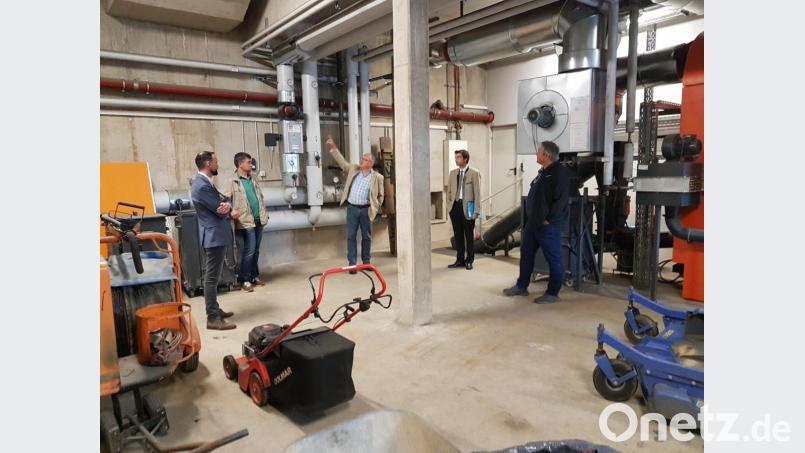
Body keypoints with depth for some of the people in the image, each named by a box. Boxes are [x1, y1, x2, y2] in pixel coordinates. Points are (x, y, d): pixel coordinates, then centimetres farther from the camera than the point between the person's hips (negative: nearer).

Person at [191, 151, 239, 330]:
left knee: (213, 276, 17)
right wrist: (230, 209, 3)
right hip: (214, 237, -11)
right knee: (212, 278, -6)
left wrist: (231, 209, -11)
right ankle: (213, 318, -1)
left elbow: (223, 202, 12)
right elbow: (220, 210, -19)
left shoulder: (205, 183, 14)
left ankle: (215, 310, 28)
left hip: (216, 235, 11)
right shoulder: (202, 186, -20)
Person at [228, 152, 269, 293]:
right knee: (249, 250, -6)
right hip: (246, 221, -7)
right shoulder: (233, 182, -8)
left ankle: (254, 276, 22)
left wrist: (264, 214, 13)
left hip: (259, 220, 7)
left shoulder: (253, 180, 15)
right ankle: (244, 280, 4)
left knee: (256, 250, 12)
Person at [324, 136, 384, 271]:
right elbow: (342, 161, 9)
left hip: (366, 210, -1)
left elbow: (380, 195, 5)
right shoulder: (353, 169, 5)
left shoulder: (377, 177, -2)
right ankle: (352, 264, 10)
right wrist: (333, 148, 2)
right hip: (352, 208, 2)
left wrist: (375, 208, 0)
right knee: (351, 236, 2)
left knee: (366, 237, 9)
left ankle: (366, 262, 24)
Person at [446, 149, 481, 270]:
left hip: (467, 207, -4)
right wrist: (449, 205, 6)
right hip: (455, 206, 4)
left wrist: (476, 211, -10)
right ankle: (460, 260, 18)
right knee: (457, 235, 8)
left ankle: (469, 261, 14)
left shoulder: (474, 173, -3)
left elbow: (477, 193, -6)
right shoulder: (453, 173, 12)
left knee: (469, 235, 3)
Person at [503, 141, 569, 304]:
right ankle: (521, 286, 27)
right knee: (526, 254, 15)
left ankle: (552, 293, 12)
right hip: (532, 223, 10)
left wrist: (549, 219, -20)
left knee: (554, 259, 2)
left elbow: (561, 199, -21)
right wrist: (531, 217, 14)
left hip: (548, 226, -10)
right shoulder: (542, 172, 16)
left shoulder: (559, 172, -14)